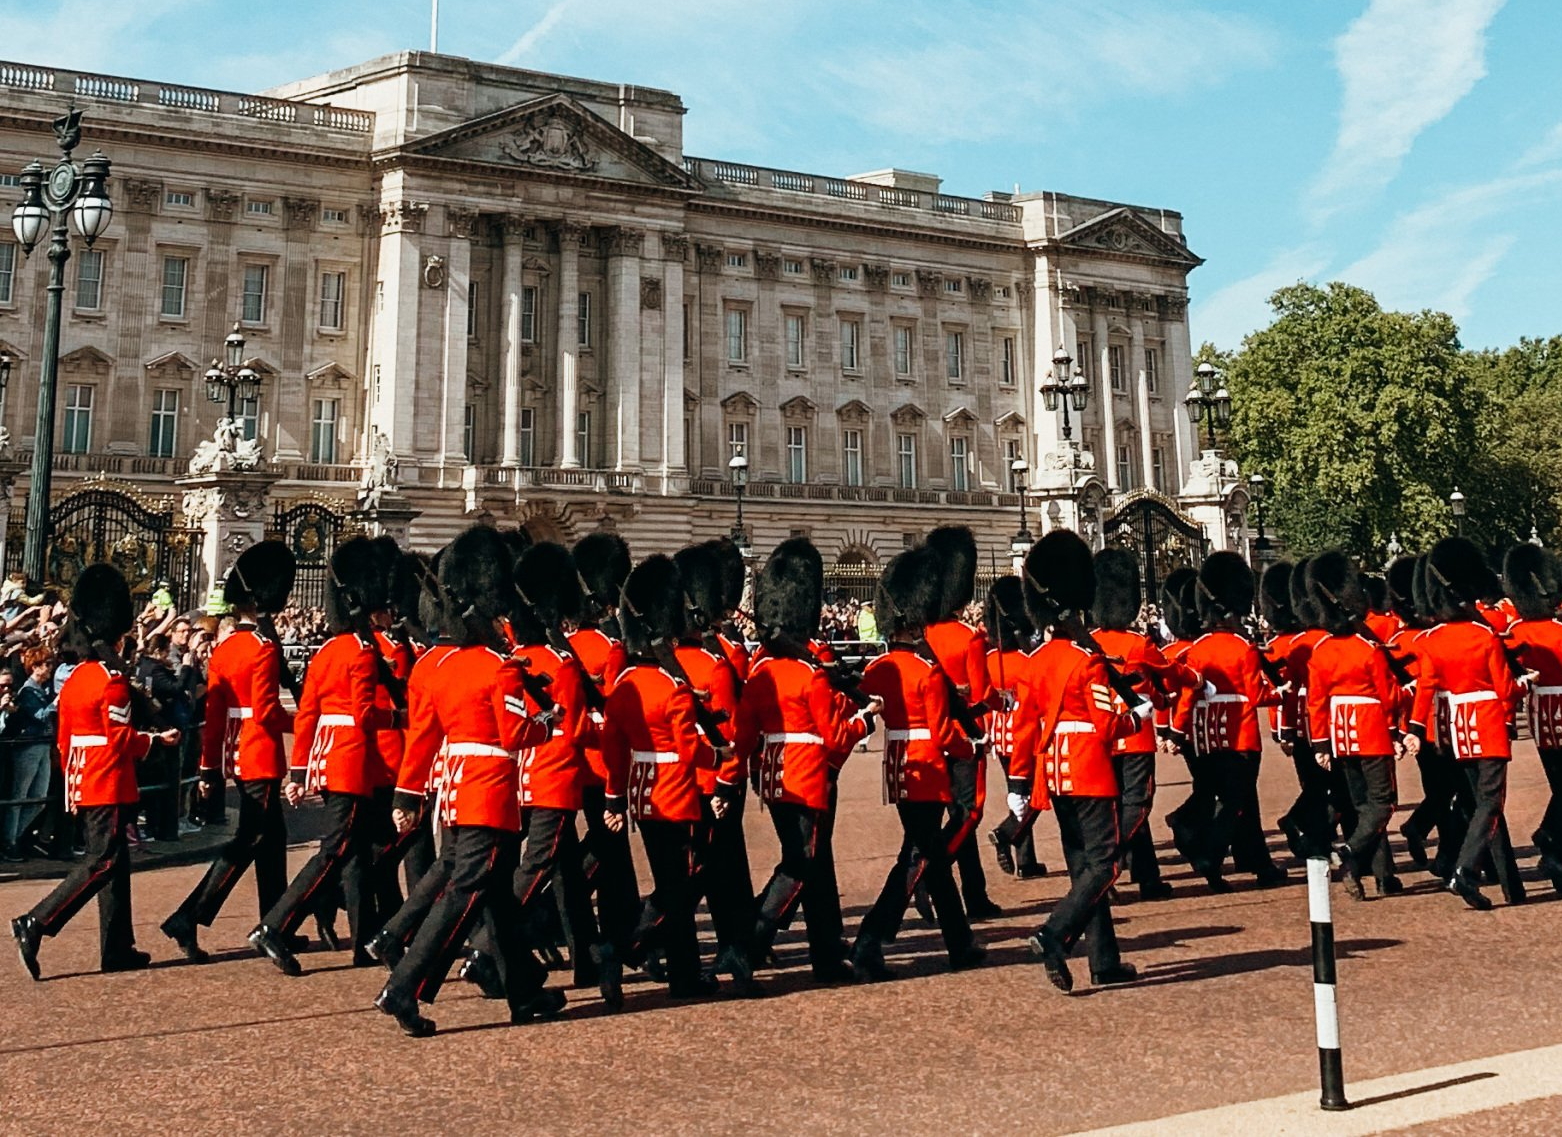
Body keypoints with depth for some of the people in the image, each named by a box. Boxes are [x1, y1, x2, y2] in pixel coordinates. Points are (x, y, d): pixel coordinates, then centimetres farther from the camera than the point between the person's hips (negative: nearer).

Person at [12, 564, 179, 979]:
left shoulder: (74, 678, 12)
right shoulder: (113, 680, -14)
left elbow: (65, 741, 16)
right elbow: (121, 741, -17)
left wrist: (74, 783, 23)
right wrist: (157, 739, -2)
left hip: (82, 785, 9)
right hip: (110, 787, -9)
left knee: (114, 863, 12)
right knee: (102, 863, -6)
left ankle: (118, 949, 16)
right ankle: (35, 924, -13)